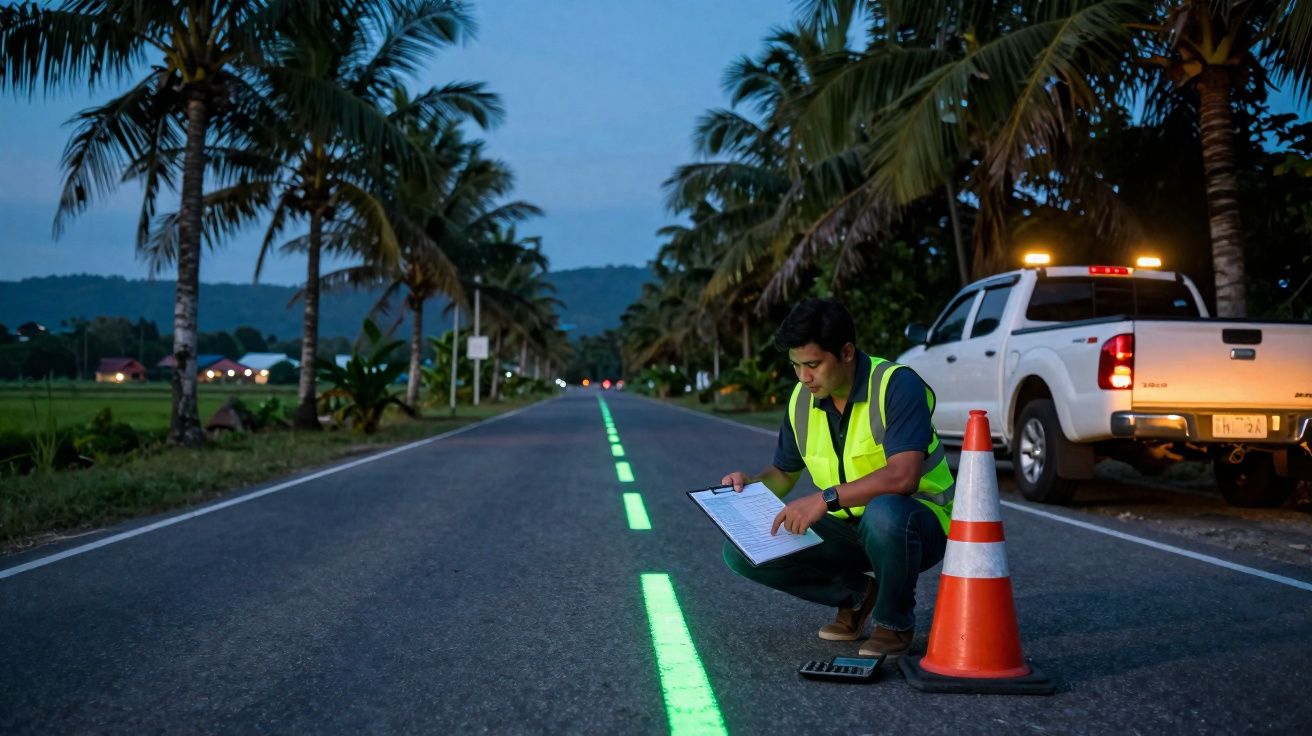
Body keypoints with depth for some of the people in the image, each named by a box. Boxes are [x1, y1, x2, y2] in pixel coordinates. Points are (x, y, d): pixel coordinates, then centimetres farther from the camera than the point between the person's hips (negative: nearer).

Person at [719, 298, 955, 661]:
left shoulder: (897, 384, -21)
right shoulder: (802, 400, -1)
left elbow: (903, 476, -34)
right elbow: (784, 473, 13)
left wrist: (827, 498, -39)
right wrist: (750, 483, -8)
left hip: (919, 520, -6)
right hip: (847, 527, 6)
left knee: (884, 512, -42)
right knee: (742, 551, -10)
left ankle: (896, 622, -11)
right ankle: (855, 594, 10)